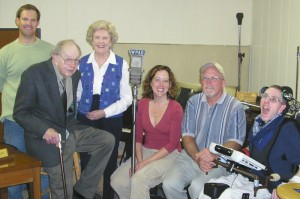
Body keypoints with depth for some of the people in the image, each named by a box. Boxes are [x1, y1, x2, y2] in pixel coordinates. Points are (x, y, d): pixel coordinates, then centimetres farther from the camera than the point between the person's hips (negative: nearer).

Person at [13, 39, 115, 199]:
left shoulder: (75, 75, 1)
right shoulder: (34, 74, -15)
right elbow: (20, 112, -13)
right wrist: (45, 130, -26)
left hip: (71, 130, 6)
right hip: (51, 137, -6)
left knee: (108, 140, -7)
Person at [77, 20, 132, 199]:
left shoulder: (121, 64, -6)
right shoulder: (82, 63, 2)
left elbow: (127, 98, -6)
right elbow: (77, 93, 10)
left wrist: (104, 112, -14)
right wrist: (85, 110, -4)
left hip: (111, 121, -2)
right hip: (85, 120, 2)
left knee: (110, 163, 11)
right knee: (86, 162, 9)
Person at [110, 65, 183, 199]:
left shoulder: (176, 109, -11)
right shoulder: (142, 104, 1)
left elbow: (172, 144, -10)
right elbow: (137, 137, 5)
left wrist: (146, 162, -15)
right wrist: (139, 161, -10)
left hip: (169, 154, -4)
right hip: (145, 151, 4)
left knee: (138, 180, -29)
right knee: (117, 181, -16)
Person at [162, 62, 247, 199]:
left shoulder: (235, 107, -1)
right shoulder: (193, 102, 11)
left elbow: (236, 141, -5)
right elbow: (187, 135, 4)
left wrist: (214, 155, -23)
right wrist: (197, 158, -14)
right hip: (191, 156, 4)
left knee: (197, 187, -30)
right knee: (169, 184, -20)